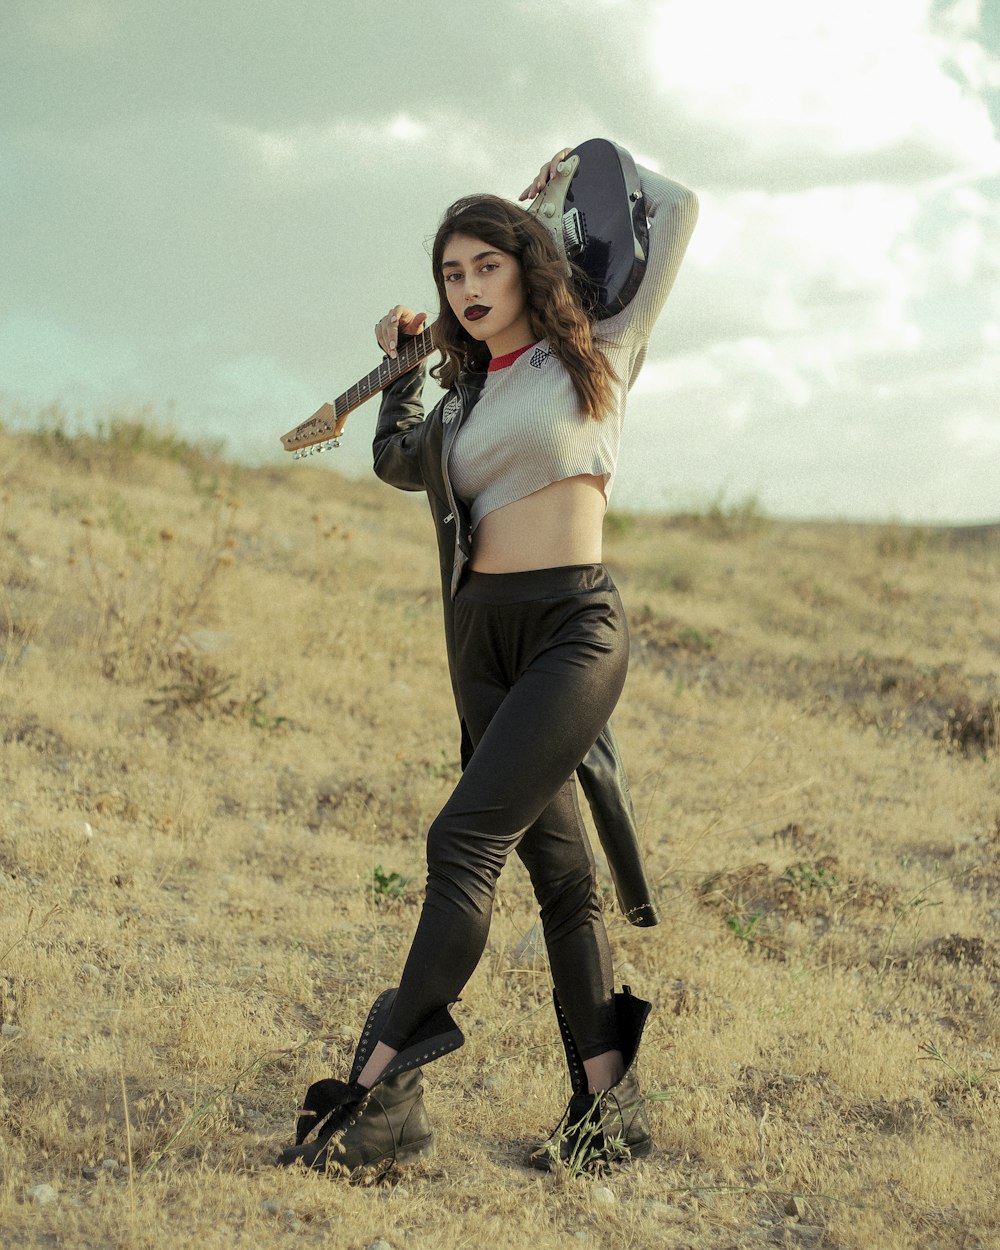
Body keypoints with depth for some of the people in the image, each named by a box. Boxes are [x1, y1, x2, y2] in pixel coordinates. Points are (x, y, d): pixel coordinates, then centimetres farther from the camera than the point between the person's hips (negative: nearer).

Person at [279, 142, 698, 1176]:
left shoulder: (597, 356, 4)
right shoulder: (467, 393, 18)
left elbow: (678, 210, 7)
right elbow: (398, 463, 38)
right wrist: (400, 363, 30)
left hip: (574, 625, -6)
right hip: (483, 636, 6)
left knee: (466, 838, -19)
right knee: (558, 867, 6)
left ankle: (382, 1090, -21)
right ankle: (609, 1102, 11)